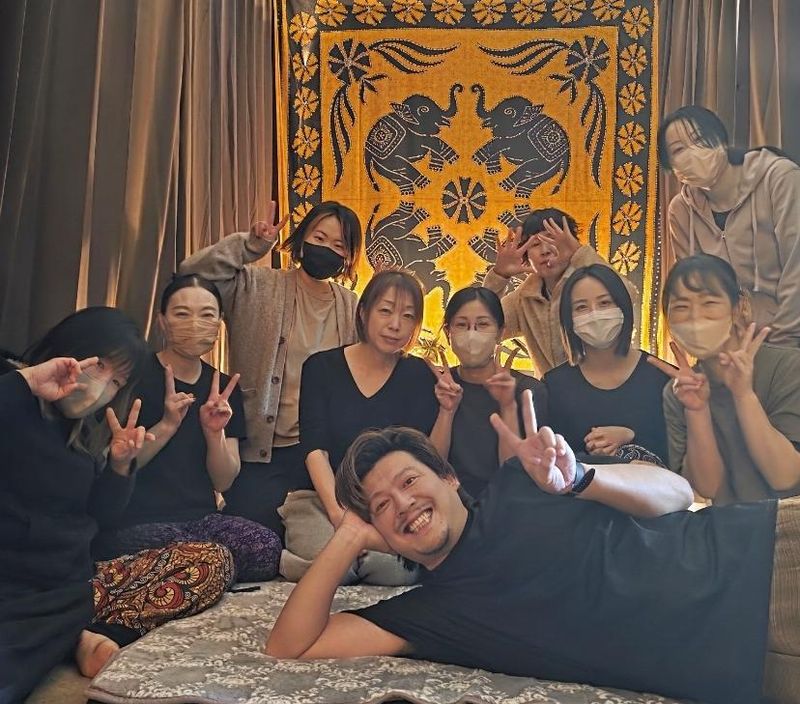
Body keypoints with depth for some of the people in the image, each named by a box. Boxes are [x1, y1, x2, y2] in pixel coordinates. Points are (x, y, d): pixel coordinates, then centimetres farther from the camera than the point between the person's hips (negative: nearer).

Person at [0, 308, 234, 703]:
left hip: (76, 584, 8)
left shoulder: (87, 432, 14)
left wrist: (121, 464, -3)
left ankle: (82, 636, -18)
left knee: (212, 562, -8)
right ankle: (77, 634, -14)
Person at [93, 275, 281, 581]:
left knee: (267, 546, -27)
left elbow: (223, 482, 6)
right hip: (135, 522, -4)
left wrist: (215, 432, -12)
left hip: (200, 518, 4)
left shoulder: (224, 387, 10)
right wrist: (167, 425, -19)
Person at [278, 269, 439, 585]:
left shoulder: (420, 376, 5)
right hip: (325, 499, -1)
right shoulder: (321, 368, 3)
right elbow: (315, 450, -6)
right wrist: (337, 512, -20)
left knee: (405, 568, -31)